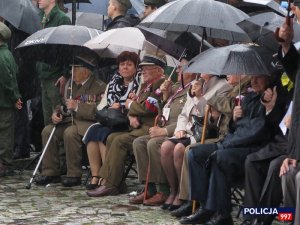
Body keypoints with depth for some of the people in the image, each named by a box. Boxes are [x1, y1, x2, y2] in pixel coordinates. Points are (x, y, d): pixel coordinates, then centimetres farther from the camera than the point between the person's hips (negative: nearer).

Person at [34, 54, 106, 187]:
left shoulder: (99, 87, -9)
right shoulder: (70, 84, 16)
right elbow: (64, 105, 26)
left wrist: (77, 106, -21)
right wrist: (56, 114, 3)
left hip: (88, 123, -8)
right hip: (70, 121, 8)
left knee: (70, 133, -34)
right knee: (47, 131, -13)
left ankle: (74, 175, -23)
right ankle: (50, 172, -8)